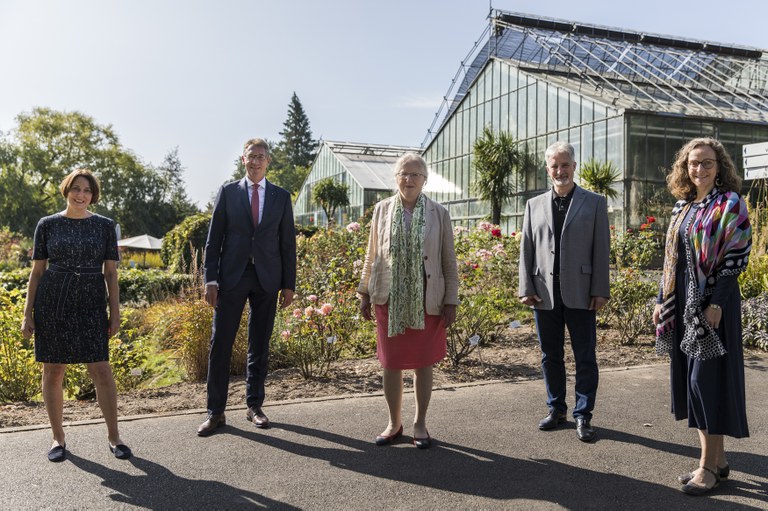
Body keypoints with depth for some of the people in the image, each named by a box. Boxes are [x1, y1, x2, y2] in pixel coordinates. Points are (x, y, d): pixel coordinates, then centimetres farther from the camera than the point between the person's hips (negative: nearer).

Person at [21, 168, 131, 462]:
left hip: (91, 306, 0)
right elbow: (36, 272, 7)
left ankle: (113, 435, 9)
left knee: (101, 370, -4)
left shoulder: (105, 226, 5)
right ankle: (58, 437, 20)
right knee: (53, 371, 6)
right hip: (52, 303, 1)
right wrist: (28, 314, 3)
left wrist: (115, 313, 0)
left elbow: (111, 273, 5)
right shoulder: (47, 225, 5)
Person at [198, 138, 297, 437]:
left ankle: (254, 406, 20)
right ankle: (216, 412, 8)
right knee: (220, 344, -1)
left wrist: (289, 284, 3)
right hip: (232, 276, -1)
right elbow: (214, 239, 3)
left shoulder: (281, 197, 8)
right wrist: (211, 279, -5)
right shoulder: (228, 192, 5)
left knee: (260, 345, 8)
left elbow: (287, 243, 7)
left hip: (267, 278, 1)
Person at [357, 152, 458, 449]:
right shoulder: (382, 210, 5)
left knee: (423, 363, 8)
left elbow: (449, 261, 2)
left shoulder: (439, 214, 1)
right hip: (389, 300, 1)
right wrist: (364, 293, 8)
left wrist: (451, 301, -2)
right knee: (391, 364, 8)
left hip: (426, 301, -1)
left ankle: (420, 423, 25)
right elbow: (372, 256, 10)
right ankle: (394, 423, 25)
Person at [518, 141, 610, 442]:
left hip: (580, 294, -2)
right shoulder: (535, 205, 11)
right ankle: (556, 409, 25)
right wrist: (526, 288, 0)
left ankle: (583, 415, 16)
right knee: (551, 357, 12)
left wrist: (600, 290, -6)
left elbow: (601, 250, 0)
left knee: (585, 358, 4)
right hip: (545, 294, 3)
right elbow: (526, 250, 8)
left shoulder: (594, 203, 4)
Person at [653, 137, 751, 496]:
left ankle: (709, 466, 6)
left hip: (713, 300, -7)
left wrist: (716, 303, -19)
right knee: (689, 377, 9)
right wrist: (662, 300, 9)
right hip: (683, 301, 7)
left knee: (707, 377, -5)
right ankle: (717, 458, 21)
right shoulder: (682, 206, 13)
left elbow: (736, 258, -12)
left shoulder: (730, 204, -5)